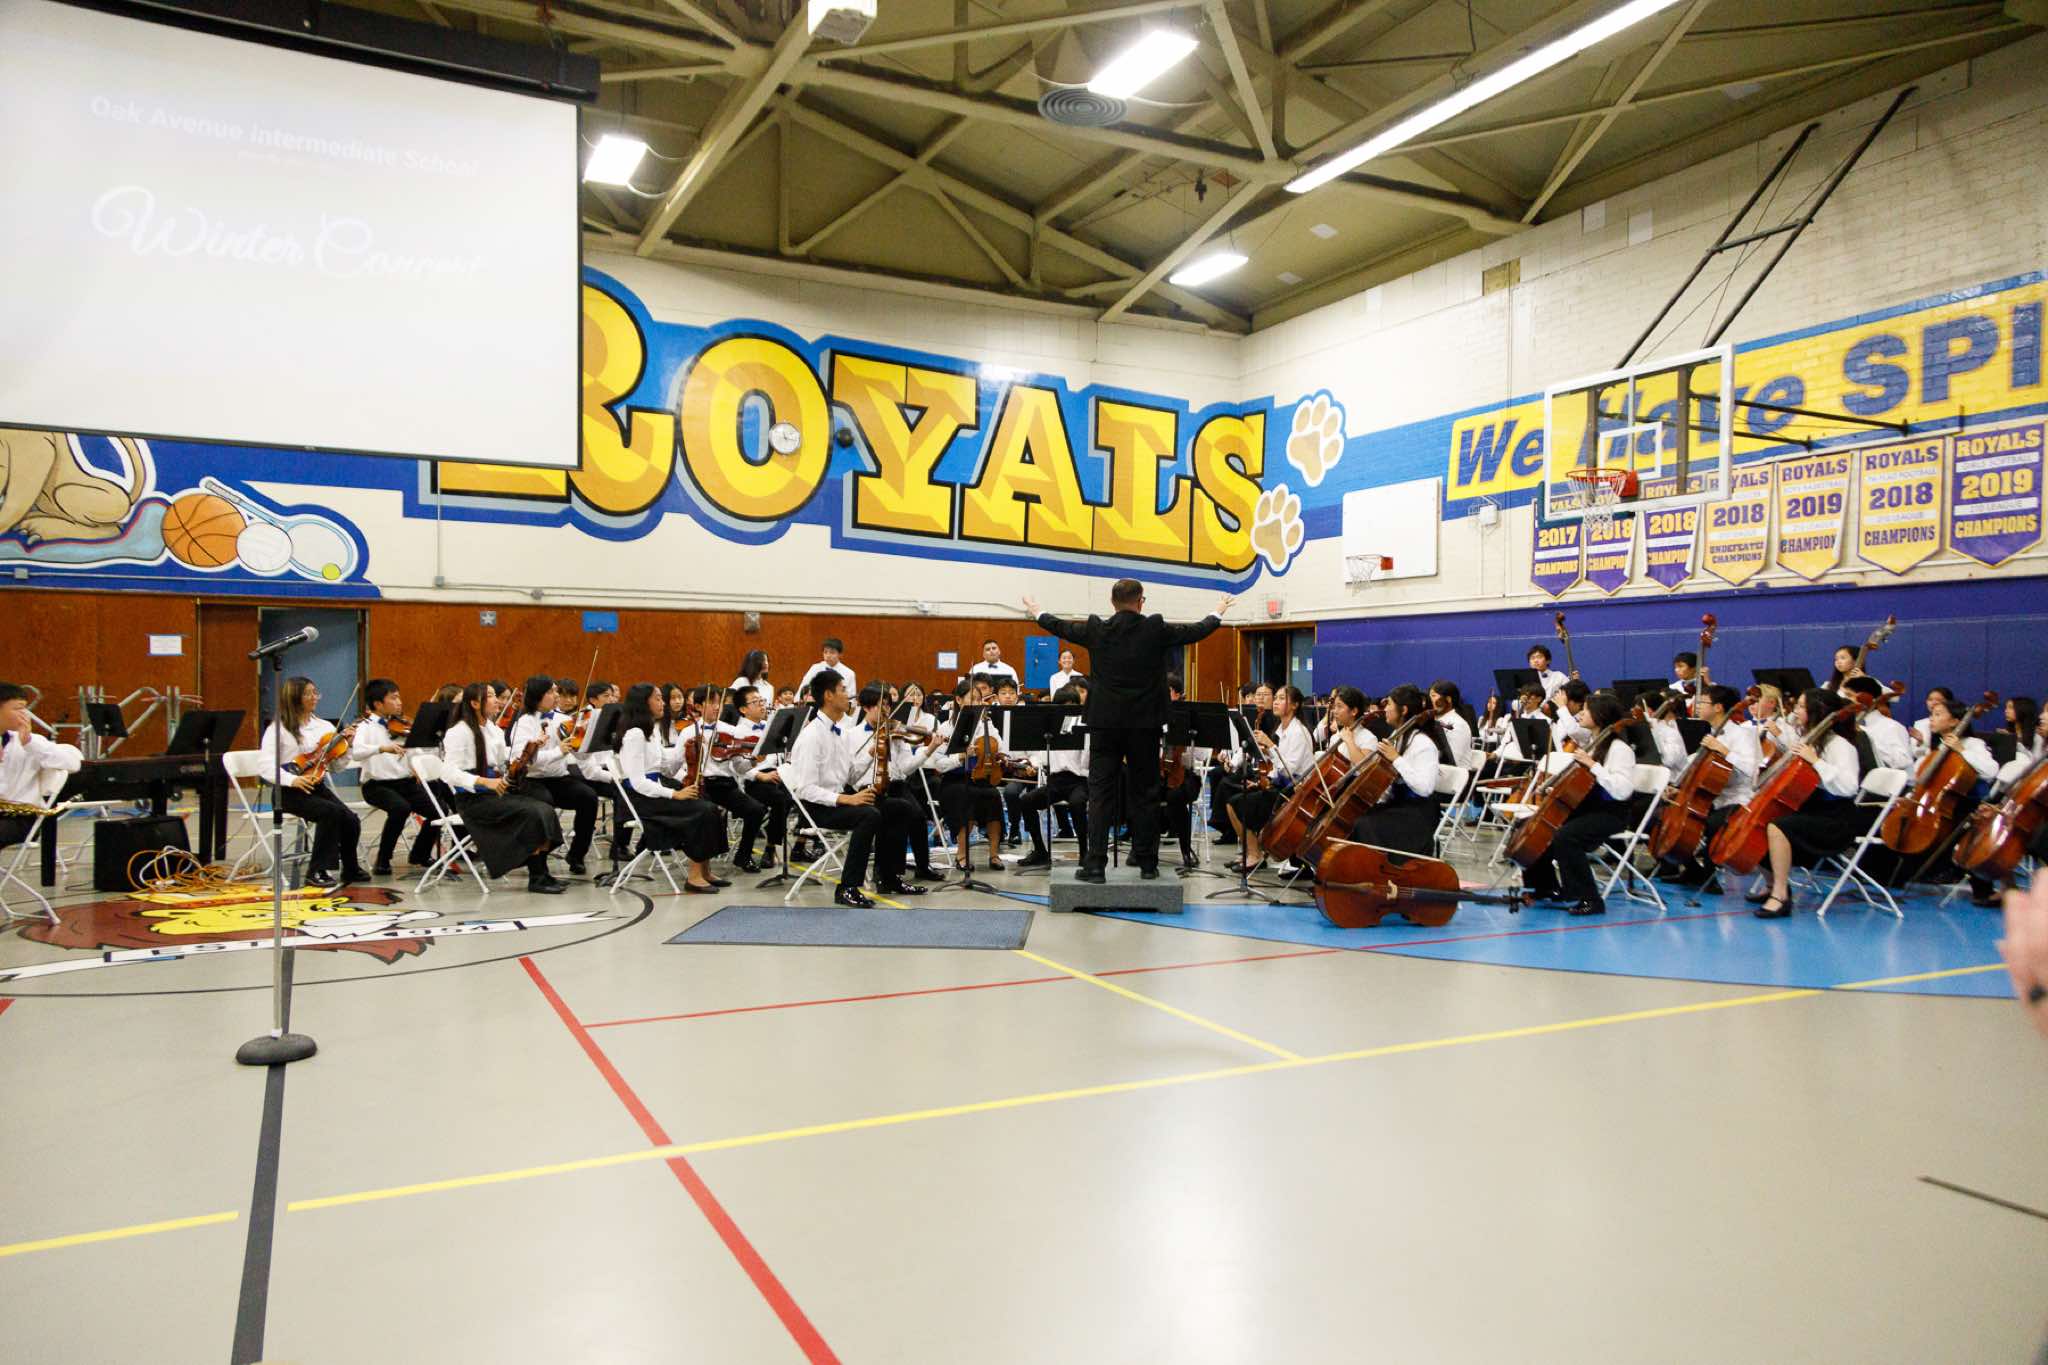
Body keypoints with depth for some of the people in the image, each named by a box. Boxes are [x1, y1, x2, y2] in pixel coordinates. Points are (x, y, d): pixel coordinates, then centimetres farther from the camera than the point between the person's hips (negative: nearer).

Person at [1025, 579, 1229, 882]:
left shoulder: (1096, 629, -2)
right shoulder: (1156, 629, -6)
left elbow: (1060, 627, 16)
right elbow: (1196, 631, 9)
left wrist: (1037, 612, 36)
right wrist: (1218, 613, 29)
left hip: (1105, 723, 0)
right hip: (1145, 724, 0)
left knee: (1099, 794, 1)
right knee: (1144, 794, 9)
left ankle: (1095, 864, -5)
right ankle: (1146, 862, 15)